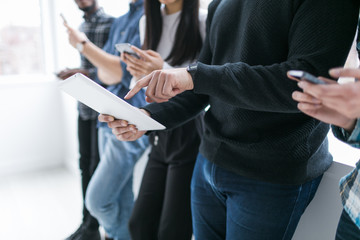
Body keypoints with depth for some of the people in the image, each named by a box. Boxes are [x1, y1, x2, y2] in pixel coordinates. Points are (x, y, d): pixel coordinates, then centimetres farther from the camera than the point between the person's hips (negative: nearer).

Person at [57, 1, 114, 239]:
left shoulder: (110, 23, -9)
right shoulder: (82, 25, 16)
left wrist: (85, 73, -20)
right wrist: (73, 73, 5)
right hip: (84, 105, 8)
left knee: (98, 166, 2)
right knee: (85, 164, 13)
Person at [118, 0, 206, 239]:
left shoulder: (203, 21, -10)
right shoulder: (147, 22, 10)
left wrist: (164, 71, -23)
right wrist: (140, 73, -6)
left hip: (190, 134, -5)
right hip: (161, 134, 6)